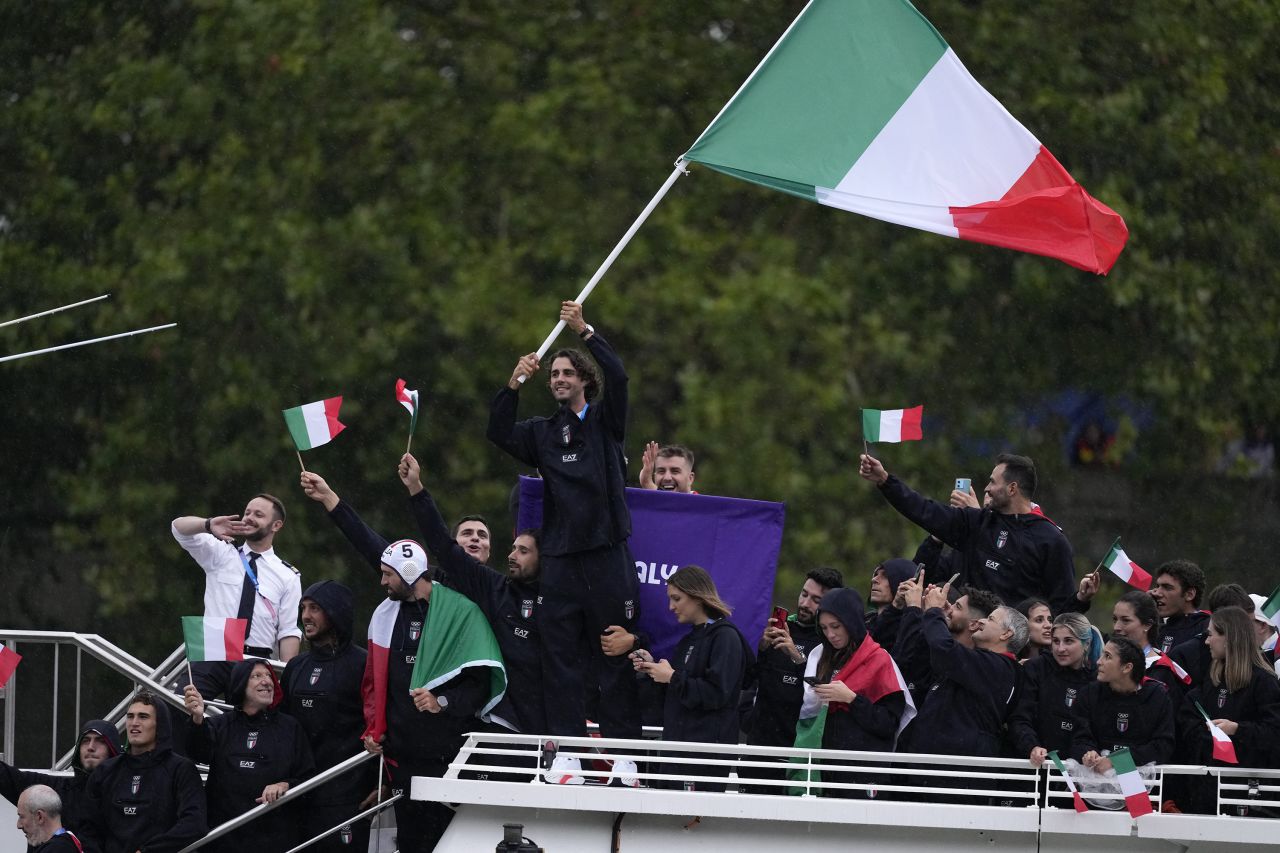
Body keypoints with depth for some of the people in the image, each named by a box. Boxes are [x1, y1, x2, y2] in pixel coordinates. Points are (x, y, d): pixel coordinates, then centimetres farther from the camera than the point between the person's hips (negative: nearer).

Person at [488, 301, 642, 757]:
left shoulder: (605, 420, 7)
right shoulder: (542, 432, 15)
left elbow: (618, 377, -8)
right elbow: (499, 433, 0)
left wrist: (585, 331, -13)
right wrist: (513, 385, -11)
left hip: (608, 552, -3)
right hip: (561, 556, 3)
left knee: (615, 654, -2)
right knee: (561, 655, 0)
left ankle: (623, 748, 0)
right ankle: (565, 748, 2)